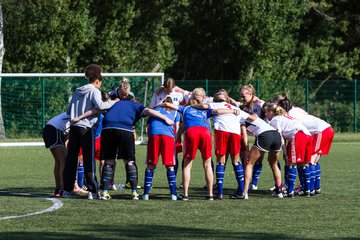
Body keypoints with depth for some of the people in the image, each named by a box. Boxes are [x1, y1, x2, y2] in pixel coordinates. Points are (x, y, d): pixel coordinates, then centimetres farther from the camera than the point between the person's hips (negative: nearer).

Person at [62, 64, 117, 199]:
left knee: (71, 159, 9)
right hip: (87, 128, -6)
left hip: (74, 127, 6)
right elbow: (100, 105, -20)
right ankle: (92, 191, -5)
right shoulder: (94, 91, -3)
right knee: (89, 160, -4)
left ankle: (67, 189, 12)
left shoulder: (77, 91, 18)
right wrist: (114, 102, -9)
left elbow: (68, 111, 22)